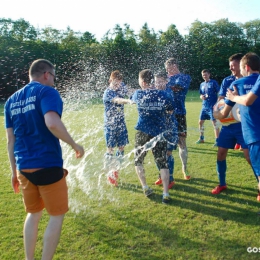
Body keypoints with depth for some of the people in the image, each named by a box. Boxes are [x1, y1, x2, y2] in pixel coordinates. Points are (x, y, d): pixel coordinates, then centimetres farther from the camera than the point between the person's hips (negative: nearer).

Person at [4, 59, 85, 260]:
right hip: (48, 166, -7)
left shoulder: (12, 100, 13)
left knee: (34, 213, 23)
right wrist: (75, 145, -13)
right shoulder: (46, 92, -8)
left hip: (23, 168, 7)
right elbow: (52, 123, -27)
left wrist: (14, 172, 19)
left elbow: (10, 140, 13)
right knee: (57, 216, 10)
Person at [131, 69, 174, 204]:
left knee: (138, 160, 18)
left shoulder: (138, 94, -4)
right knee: (162, 163, 5)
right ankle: (166, 194, 1)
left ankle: (145, 188, 15)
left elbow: (132, 100, 20)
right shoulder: (163, 95, -3)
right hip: (159, 133, 1)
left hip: (143, 132, -1)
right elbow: (170, 110, 12)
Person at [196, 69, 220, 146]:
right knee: (200, 122, 10)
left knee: (214, 122, -7)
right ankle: (201, 138, 26)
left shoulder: (213, 82, -4)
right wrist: (201, 96, -3)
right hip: (204, 106, 7)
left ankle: (217, 140, -1)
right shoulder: (202, 84, 14)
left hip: (212, 106, -7)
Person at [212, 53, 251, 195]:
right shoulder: (227, 81, 7)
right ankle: (222, 184, 25)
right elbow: (220, 100, 5)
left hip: (244, 125, -5)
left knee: (250, 156, -6)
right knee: (221, 153, 7)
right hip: (228, 124, 5)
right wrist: (217, 111, -15)